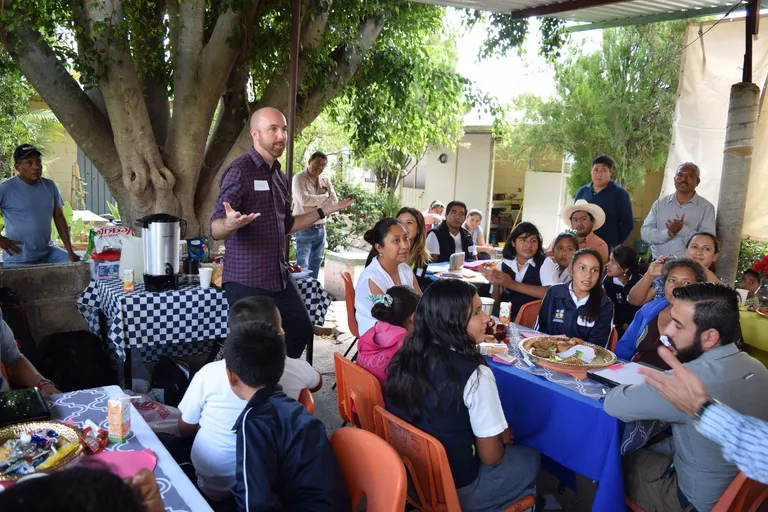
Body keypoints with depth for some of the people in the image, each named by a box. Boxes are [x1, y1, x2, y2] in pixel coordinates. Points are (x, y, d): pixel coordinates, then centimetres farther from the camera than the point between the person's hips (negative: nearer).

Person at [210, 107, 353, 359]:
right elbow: (215, 229, -21)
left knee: (302, 330, 14)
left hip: (280, 277, 8)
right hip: (247, 281, -8)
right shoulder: (239, 171, -14)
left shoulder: (279, 175, 12)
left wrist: (325, 211, 19)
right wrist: (230, 224, -44)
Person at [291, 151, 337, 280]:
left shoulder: (325, 180, 9)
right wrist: (324, 197, -11)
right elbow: (304, 200, -24)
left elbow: (335, 202, 3)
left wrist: (318, 208, -13)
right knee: (302, 266, -5)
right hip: (304, 228, -6)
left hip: (321, 228, 6)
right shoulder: (299, 178, -9)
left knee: (316, 264, 15)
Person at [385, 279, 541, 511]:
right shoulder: (474, 375, -28)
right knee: (530, 458, 19)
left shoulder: (406, 356, -7)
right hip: (454, 489, -6)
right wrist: (503, 438, 5)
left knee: (500, 435, 26)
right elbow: (490, 456, -17)